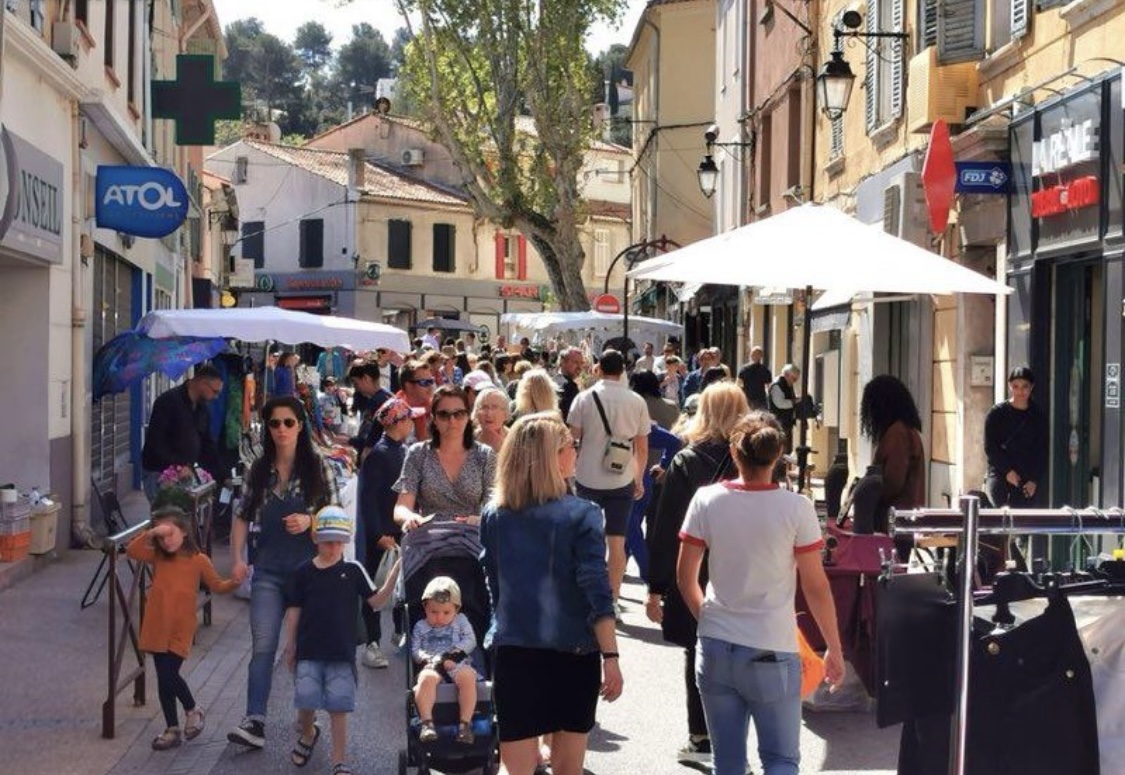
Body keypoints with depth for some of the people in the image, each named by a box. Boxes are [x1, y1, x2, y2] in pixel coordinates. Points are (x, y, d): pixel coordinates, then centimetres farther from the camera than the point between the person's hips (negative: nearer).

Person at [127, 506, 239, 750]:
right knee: (165, 677, 9)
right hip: (157, 628, 4)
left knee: (168, 676, -11)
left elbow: (217, 586, 4)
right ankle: (172, 729, 20)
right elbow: (131, 551, -9)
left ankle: (193, 711, 15)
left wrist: (234, 583, -14)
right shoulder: (158, 557, 4)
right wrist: (149, 534, -20)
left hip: (180, 631, -4)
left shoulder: (198, 560, -3)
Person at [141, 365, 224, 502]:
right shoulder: (168, 401, -13)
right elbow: (154, 441, -20)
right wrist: (178, 466, -26)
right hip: (158, 474, -7)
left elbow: (207, 444, 16)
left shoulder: (202, 409, 11)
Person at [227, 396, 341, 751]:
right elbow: (242, 517, 10)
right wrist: (237, 558, -2)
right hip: (269, 571, 2)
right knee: (263, 645, -8)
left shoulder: (317, 467, -2)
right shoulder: (259, 470, 6)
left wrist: (309, 521, -20)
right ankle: (255, 722, -13)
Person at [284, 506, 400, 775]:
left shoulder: (353, 571, 1)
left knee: (339, 708, 1)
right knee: (306, 702, 3)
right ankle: (308, 735, 35)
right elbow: (294, 609, 7)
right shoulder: (304, 571, 1)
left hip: (342, 653, 0)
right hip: (309, 652, 1)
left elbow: (377, 601, -2)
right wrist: (290, 646, 7)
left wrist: (395, 571, -15)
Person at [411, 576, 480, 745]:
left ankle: (465, 723, -36)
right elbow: (415, 651, 10)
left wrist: (455, 653, -10)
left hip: (458, 664, 0)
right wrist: (431, 659, -11)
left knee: (467, 677, -36)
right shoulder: (420, 627, 20)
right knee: (426, 678, -37)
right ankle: (426, 723, -38)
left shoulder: (461, 621, 20)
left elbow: (470, 641, 9)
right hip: (432, 666, 0)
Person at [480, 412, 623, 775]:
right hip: (575, 653, -2)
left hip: (514, 652, 2)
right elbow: (596, 592, -14)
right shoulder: (581, 515, -9)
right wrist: (611, 657, -12)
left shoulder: (494, 516, 2)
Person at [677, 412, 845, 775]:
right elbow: (816, 587, -7)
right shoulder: (796, 508, -11)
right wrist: (834, 649, 5)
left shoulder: (706, 500, -4)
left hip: (715, 649, 3)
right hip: (772, 652, -3)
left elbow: (685, 576, 3)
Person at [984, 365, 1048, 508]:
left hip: (1029, 480, 2)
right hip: (999, 474, -2)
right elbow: (990, 447, 0)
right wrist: (1007, 471, -10)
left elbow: (1042, 452, 8)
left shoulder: (1038, 417, 10)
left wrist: (1034, 480, -4)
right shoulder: (997, 413, 3)